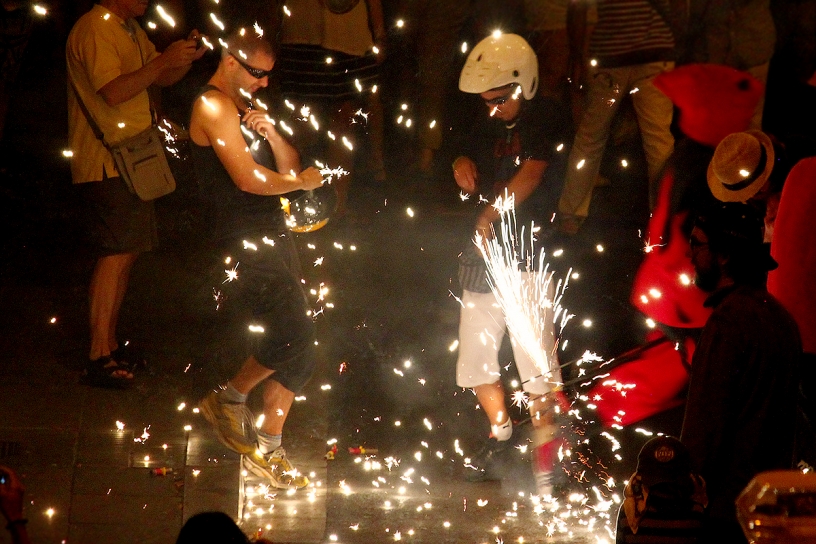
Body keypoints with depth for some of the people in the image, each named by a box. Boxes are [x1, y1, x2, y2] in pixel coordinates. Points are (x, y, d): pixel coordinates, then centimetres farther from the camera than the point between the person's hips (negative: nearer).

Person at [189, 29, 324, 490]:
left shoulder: (246, 108, 21)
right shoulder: (213, 107, -9)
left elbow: (289, 167, 17)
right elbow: (248, 178, -18)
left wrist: (271, 132, -3)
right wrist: (302, 182, -3)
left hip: (273, 236, 10)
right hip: (244, 242, -9)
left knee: (297, 352, 6)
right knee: (294, 333, -18)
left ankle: (267, 449, 13)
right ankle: (231, 400, 3)